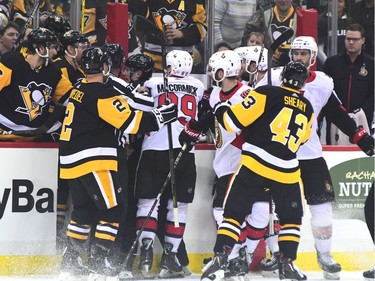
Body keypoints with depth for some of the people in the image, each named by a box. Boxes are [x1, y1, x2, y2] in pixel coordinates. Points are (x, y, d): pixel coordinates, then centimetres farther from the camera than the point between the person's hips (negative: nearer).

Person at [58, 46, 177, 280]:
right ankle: (98, 261, -9)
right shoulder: (103, 93, -14)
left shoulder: (80, 91, 15)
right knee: (113, 209, -5)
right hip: (92, 161, -10)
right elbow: (129, 122, -18)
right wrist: (160, 116, -12)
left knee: (84, 210, 20)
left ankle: (70, 261, 21)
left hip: (72, 160, 10)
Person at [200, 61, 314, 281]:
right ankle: (287, 263, 11)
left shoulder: (266, 94, -3)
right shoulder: (307, 109, 12)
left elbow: (234, 120, -6)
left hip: (254, 165, -2)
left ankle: (220, 260, -7)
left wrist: (221, 108, 13)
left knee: (234, 213, 4)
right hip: (287, 171, 2)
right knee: (291, 219, 21)